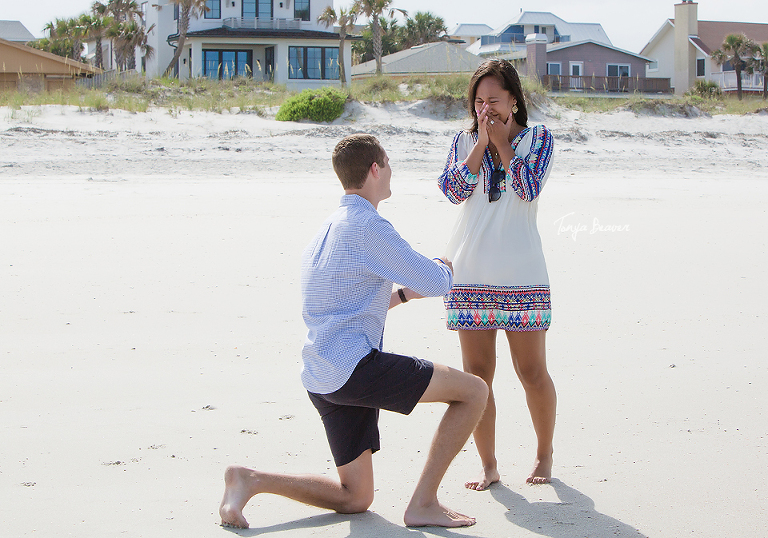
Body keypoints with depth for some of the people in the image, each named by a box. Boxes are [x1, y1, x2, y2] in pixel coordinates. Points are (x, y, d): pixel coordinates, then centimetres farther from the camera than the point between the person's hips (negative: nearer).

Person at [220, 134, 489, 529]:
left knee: (354, 498, 17)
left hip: (320, 378, 9)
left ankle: (252, 480, 2)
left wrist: (404, 293, 27)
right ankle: (423, 503, -7)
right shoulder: (368, 226, -9)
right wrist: (444, 267, 15)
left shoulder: (327, 229, 21)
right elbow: (435, 283, -8)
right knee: (473, 391, -5)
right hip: (355, 366, -9)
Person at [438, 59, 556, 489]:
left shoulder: (538, 138, 5)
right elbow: (455, 189, -4)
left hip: (522, 273, -2)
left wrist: (501, 142, -5)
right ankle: (488, 465, 11)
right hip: (469, 272, 2)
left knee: (533, 372, 1)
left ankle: (545, 455, 21)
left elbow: (528, 188, -11)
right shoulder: (465, 141, 12)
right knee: (476, 373, 2)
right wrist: (481, 143, -6)